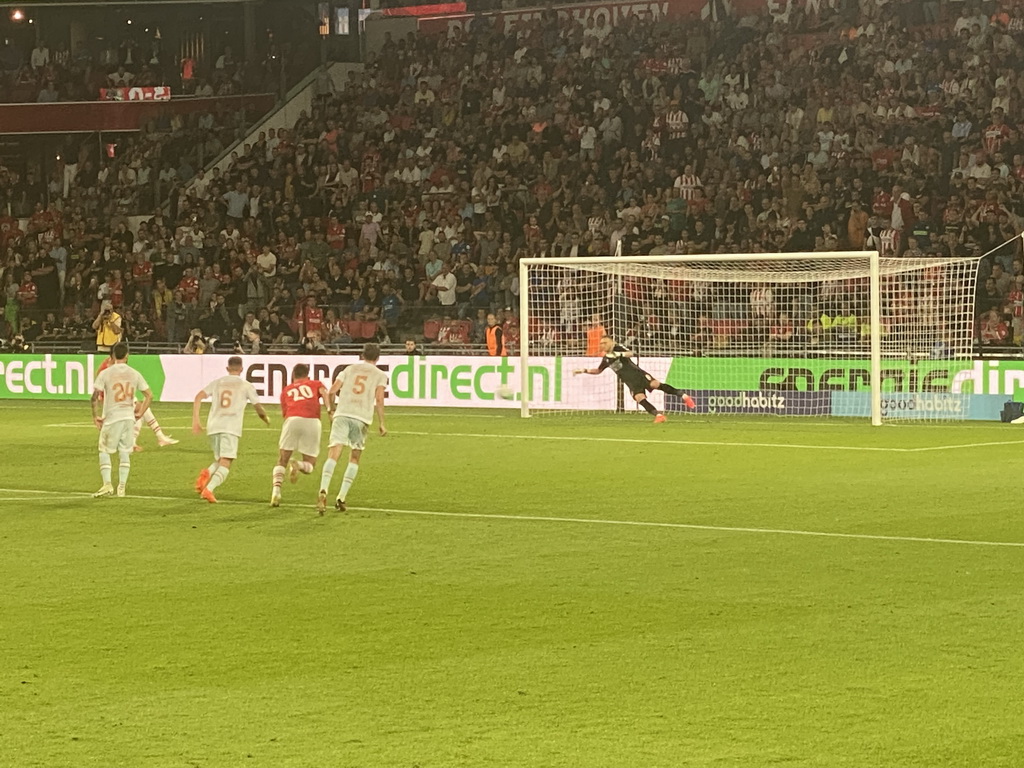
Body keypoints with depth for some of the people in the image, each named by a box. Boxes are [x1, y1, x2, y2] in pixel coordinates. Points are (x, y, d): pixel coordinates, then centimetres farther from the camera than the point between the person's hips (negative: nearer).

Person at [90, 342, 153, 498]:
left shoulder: (105, 373, -6)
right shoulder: (135, 374, 4)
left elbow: (95, 397, -11)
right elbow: (149, 395, 5)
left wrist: (94, 416, -1)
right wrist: (140, 413, 13)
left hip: (111, 418, -3)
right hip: (129, 417, 3)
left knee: (104, 451, 7)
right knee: (125, 453, 11)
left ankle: (107, 484, -6)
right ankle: (121, 487, 8)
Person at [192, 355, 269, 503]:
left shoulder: (217, 382, 16)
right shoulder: (246, 386, 9)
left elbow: (198, 397, 3)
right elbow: (258, 408, 11)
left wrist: (195, 421, 3)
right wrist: (266, 419, 33)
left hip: (213, 426, 4)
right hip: (231, 427, -4)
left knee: (219, 461, 19)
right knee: (225, 463, -8)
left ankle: (207, 474, -14)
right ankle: (209, 488, -30)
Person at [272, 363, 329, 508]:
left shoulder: (286, 390, 30)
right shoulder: (315, 384, 26)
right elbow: (324, 392, 4)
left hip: (292, 420, 1)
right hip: (313, 421, -1)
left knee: (282, 461, 14)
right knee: (309, 465, 11)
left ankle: (276, 490, -10)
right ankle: (298, 465, -24)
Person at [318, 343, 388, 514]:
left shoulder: (350, 369, 19)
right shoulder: (380, 375, 13)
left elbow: (332, 391, 11)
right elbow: (379, 399, -1)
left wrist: (331, 407, 29)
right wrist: (381, 423, 3)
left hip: (342, 414, 1)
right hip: (362, 417, -1)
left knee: (333, 455, -10)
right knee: (354, 458, 16)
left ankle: (323, 491, -33)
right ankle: (341, 497, 7)